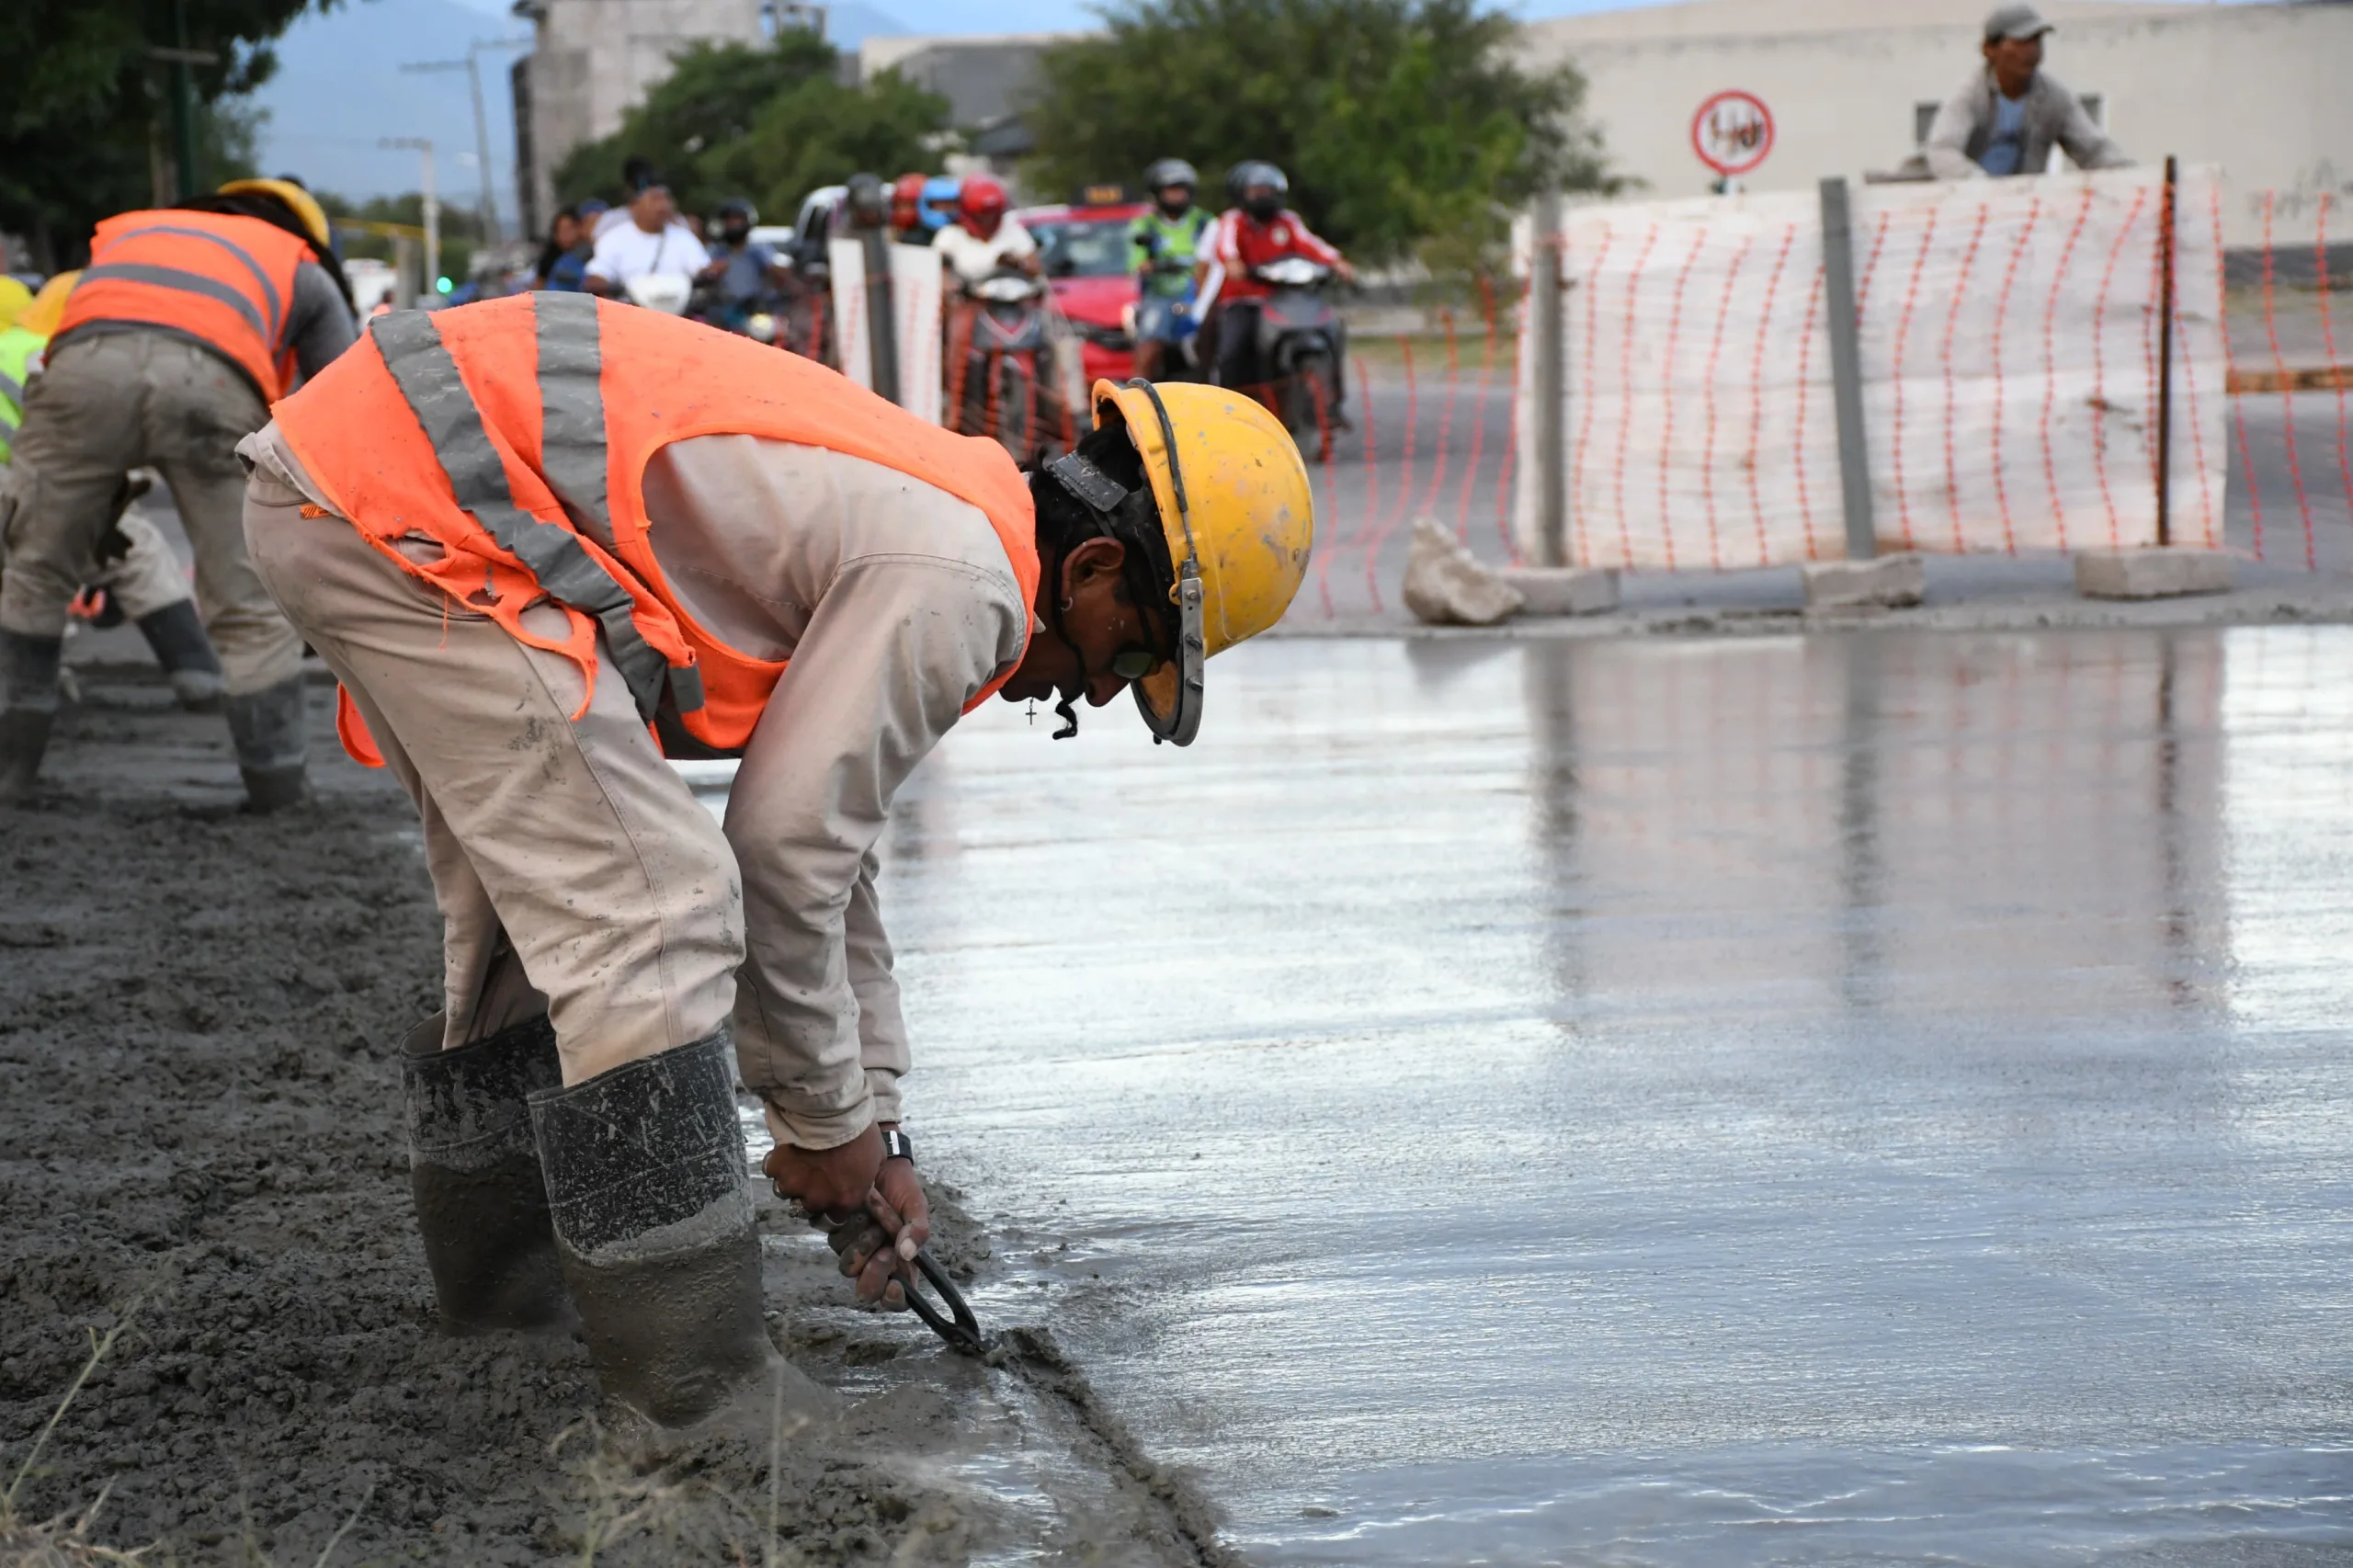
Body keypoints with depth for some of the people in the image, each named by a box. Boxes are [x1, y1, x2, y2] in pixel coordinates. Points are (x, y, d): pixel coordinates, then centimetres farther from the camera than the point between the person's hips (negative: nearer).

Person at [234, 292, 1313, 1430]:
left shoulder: (894, 527, 21)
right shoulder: (961, 585, -10)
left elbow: (830, 852, 29)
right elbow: (783, 850, -8)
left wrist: (870, 1128, 29)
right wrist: (826, 1117, 6)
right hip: (418, 507, -11)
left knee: (551, 897, 24)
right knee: (650, 919, -11)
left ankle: (504, 1276, 41)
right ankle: (701, 1407, -7)